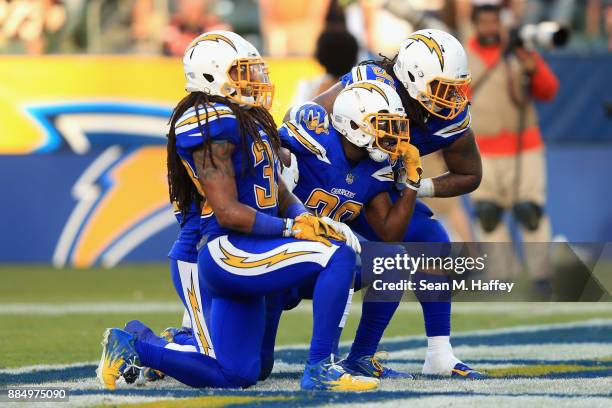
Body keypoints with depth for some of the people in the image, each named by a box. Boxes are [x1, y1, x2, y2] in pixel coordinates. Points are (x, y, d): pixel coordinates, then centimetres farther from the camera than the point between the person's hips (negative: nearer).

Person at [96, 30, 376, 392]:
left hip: (245, 258, 10)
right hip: (228, 253, -10)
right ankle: (319, 369, -19)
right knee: (338, 256, -20)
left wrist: (310, 221, -1)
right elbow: (228, 213, -18)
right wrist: (292, 228, -14)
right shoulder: (213, 126, -14)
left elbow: (279, 193, 19)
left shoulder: (250, 120, 17)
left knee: (236, 376, 14)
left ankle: (132, 348, 20)